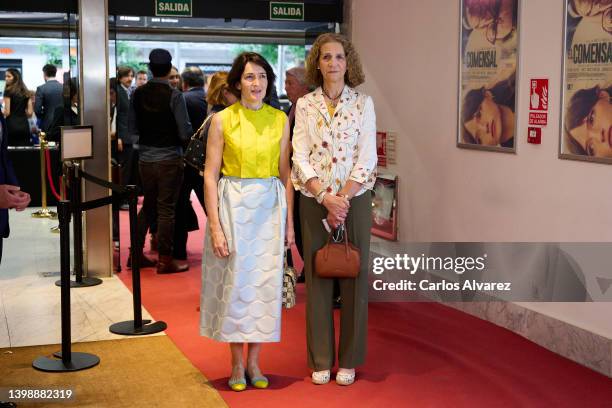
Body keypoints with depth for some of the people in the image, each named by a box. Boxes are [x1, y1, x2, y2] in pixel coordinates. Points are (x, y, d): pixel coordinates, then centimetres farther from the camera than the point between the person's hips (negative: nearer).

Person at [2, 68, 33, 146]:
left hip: (12, 125, -5)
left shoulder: (8, 91, -5)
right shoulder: (25, 92, 12)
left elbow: (7, 112, -9)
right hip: (24, 125, 5)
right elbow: (30, 113, 9)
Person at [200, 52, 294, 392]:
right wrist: (215, 226, -11)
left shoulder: (279, 120, 5)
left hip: (270, 207, 2)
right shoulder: (222, 120, -3)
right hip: (232, 206, -2)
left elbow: (284, 173, 8)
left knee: (265, 284, 6)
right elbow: (210, 175, -4)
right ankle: (237, 364, 19)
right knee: (234, 284, 3)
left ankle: (254, 362, 20)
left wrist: (289, 221, 4)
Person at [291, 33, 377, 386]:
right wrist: (327, 198, -15)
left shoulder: (363, 103, 1)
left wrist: (343, 200, -14)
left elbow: (366, 159, -6)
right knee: (317, 277, 5)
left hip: (355, 198, -1)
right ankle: (321, 360, 17)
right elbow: (301, 158, -3)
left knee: (354, 277, 4)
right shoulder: (305, 105, 3)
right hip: (314, 201, 1)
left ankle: (349, 359, 17)